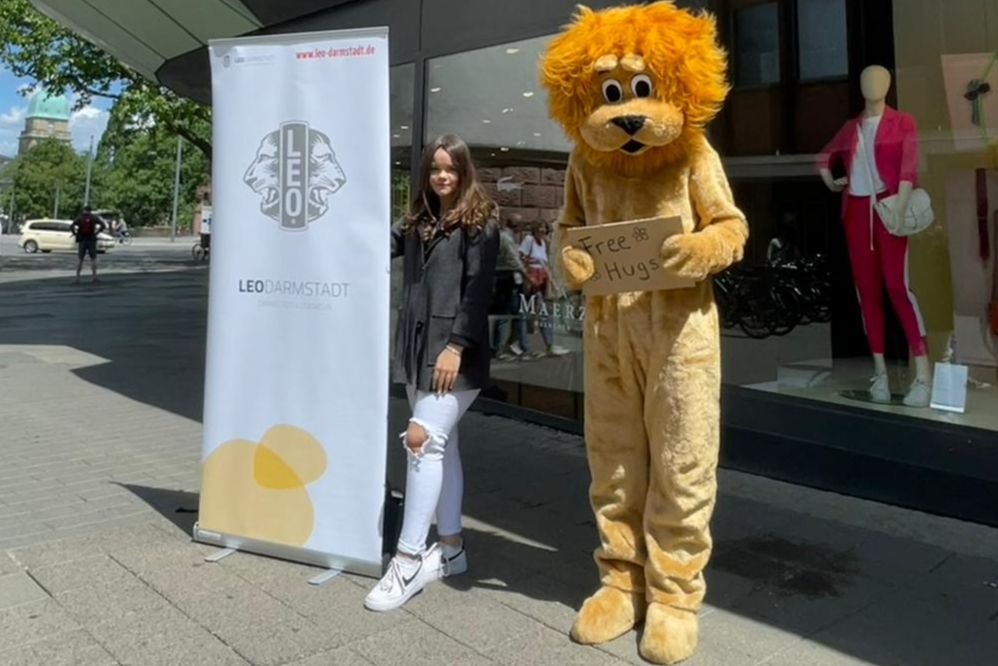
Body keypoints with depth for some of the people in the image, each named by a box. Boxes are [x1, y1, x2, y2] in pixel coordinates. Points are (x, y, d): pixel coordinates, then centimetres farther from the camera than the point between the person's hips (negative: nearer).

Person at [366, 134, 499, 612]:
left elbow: (479, 291, -11)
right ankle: (451, 548, 22)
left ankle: (409, 561, -11)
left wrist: (456, 346, -18)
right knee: (441, 445, 11)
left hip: (455, 352, -7)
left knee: (423, 438, -16)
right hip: (417, 348, 7)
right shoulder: (416, 223, 19)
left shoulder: (480, 224, -3)